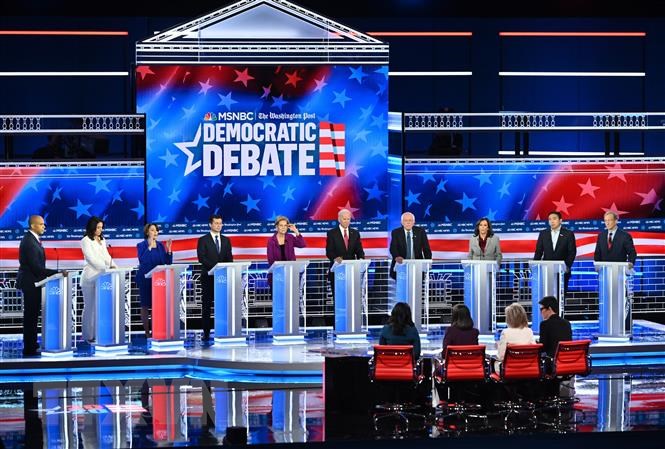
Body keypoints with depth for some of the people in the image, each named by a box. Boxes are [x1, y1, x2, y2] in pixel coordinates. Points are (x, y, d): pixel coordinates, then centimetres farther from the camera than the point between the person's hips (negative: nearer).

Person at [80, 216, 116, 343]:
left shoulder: (102, 240, 18)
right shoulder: (86, 241, -4)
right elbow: (91, 258, -14)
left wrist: (113, 265, -1)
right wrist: (106, 268, -21)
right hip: (90, 277, -6)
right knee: (90, 307, -4)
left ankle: (99, 333, 5)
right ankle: (89, 335, 0)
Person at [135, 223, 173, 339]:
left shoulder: (160, 245, 9)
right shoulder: (141, 245, -3)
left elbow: (168, 262, 6)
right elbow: (142, 260, -19)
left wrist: (168, 250, -7)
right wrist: (150, 247, -21)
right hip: (145, 279, -3)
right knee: (145, 305, 1)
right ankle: (147, 332, 5)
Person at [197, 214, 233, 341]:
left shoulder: (226, 240, 15)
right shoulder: (203, 240, 2)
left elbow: (229, 258, 11)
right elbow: (201, 258, -8)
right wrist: (215, 266, -18)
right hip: (208, 277, -3)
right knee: (206, 305, -1)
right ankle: (206, 332, 1)